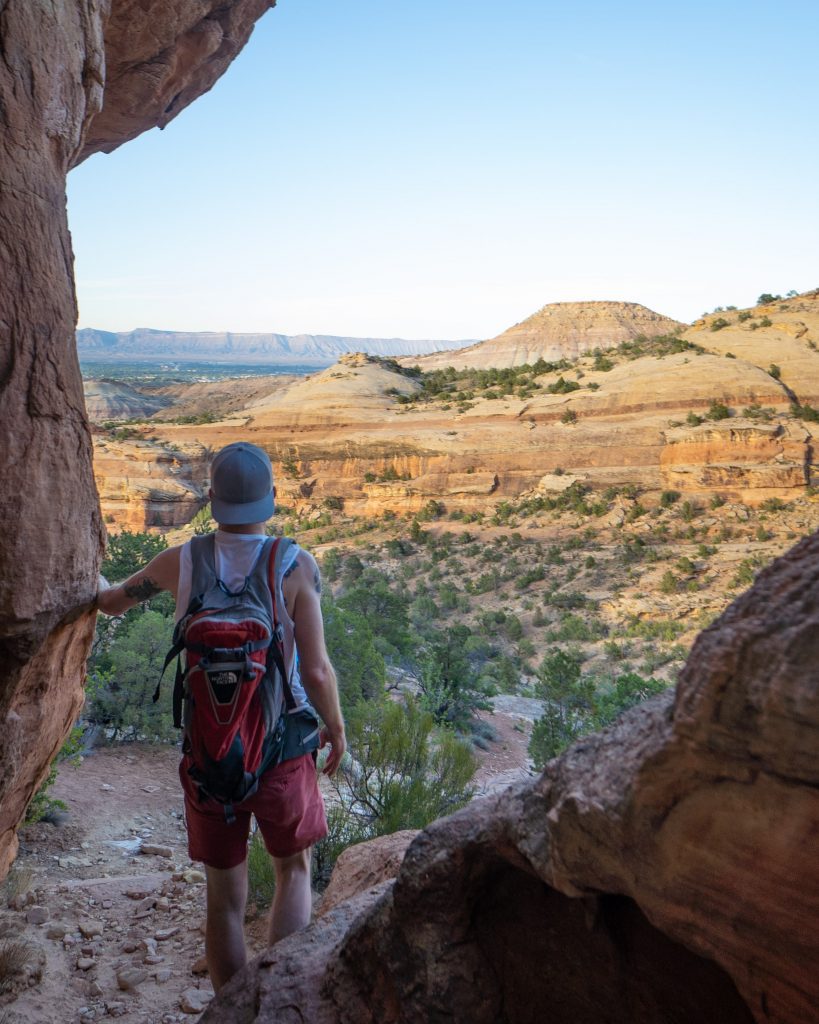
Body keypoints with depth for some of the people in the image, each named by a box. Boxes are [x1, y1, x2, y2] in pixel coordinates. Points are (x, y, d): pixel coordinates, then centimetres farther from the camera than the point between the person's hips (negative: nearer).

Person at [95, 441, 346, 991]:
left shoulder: (181, 562, -5)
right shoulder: (297, 566, -14)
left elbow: (113, 602, 14)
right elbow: (316, 671, -17)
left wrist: (99, 586, 38)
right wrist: (336, 727, 2)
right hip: (281, 749, -2)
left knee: (225, 895, 18)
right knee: (294, 870, 24)